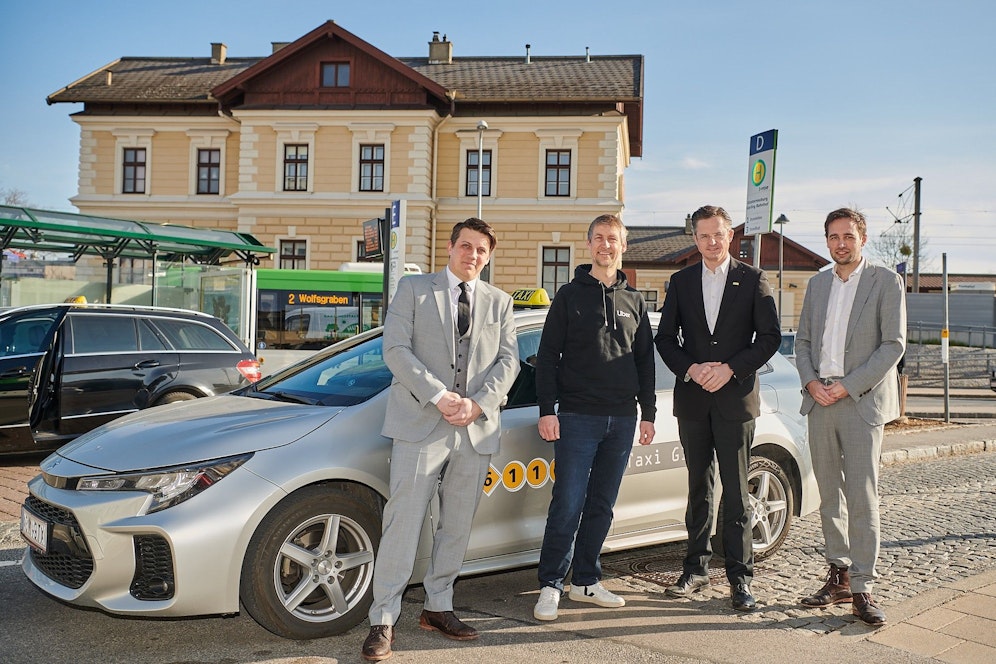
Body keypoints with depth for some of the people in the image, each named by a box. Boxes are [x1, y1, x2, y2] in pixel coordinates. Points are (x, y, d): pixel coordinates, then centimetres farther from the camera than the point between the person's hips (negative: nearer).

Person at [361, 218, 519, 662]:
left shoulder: (499, 302, 15)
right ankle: (383, 621, 2)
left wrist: (478, 403, -9)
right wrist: (438, 396, -14)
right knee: (404, 521, -6)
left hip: (476, 428, 4)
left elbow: (508, 359, 7)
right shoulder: (414, 289, 6)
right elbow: (395, 348, -4)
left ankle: (438, 607, 26)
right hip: (421, 423, -3)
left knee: (457, 526, 11)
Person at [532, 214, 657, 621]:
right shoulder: (570, 296, 3)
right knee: (568, 505, -5)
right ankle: (551, 586, 5)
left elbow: (645, 362, 17)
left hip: (622, 420, 4)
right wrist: (547, 410, -9)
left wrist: (648, 413, 11)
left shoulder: (634, 301, 14)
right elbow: (547, 356, -1)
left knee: (601, 506, 9)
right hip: (578, 417, -4)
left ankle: (586, 582, 20)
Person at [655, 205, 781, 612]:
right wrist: (691, 369, -9)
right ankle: (696, 569, 20)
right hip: (693, 399, 3)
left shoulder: (753, 281, 3)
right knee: (699, 487, 11)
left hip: (735, 398, -2)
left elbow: (770, 337, -1)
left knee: (736, 491, 0)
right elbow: (665, 337, 8)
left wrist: (730, 369, -12)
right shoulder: (681, 282, 10)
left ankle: (740, 578, 8)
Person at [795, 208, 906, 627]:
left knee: (862, 498, -6)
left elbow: (893, 344, -7)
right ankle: (838, 577, 20)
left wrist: (848, 386, -13)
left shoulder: (886, 282, 0)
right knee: (829, 495, 10)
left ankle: (861, 591, 1)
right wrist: (811, 381, -3)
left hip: (862, 403, -5)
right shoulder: (817, 283, 15)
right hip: (820, 403, 5)